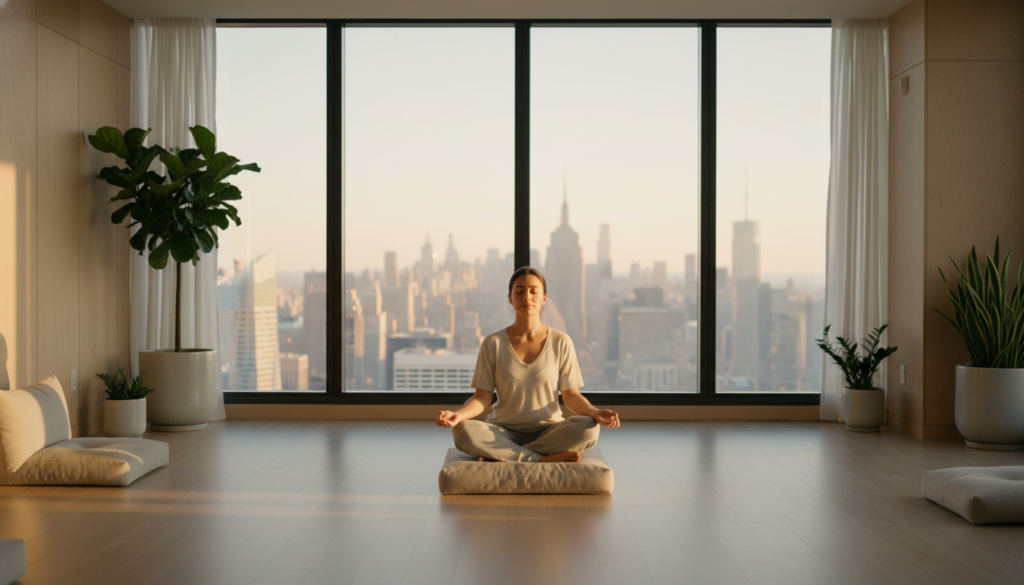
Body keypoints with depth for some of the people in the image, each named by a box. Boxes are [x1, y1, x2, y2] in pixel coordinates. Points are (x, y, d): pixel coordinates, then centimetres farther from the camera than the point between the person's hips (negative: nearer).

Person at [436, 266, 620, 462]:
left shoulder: (561, 343, 2)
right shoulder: (493, 344, 2)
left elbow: (571, 394, 1)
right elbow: (483, 397, -1)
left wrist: (594, 412, -19)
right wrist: (458, 415, -21)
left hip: (548, 429, 1)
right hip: (504, 430, -1)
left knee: (589, 429, -31)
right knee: (463, 432, -31)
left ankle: (498, 455, -21)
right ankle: (544, 458, -23)